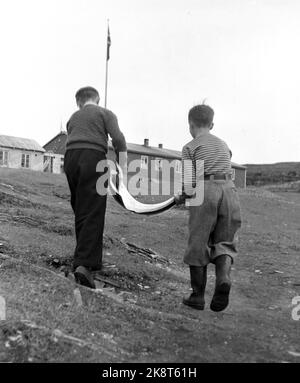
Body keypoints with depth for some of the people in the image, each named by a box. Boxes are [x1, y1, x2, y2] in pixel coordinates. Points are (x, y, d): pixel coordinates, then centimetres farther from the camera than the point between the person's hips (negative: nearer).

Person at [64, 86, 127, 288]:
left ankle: (93, 259, 22)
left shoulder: (73, 118, 29)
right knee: (93, 215, -9)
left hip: (70, 158, 5)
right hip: (94, 159, -5)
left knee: (80, 213, 14)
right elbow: (119, 140, -3)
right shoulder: (105, 113, 13)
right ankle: (83, 264, -21)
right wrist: (123, 171, -4)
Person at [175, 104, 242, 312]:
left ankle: (198, 296, 12)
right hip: (229, 190, 4)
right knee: (225, 243, 12)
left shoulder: (190, 147, 9)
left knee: (199, 244, 6)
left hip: (204, 193, -3)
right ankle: (223, 277, -16)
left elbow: (189, 181, -2)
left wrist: (182, 197, 17)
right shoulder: (224, 146, 24)